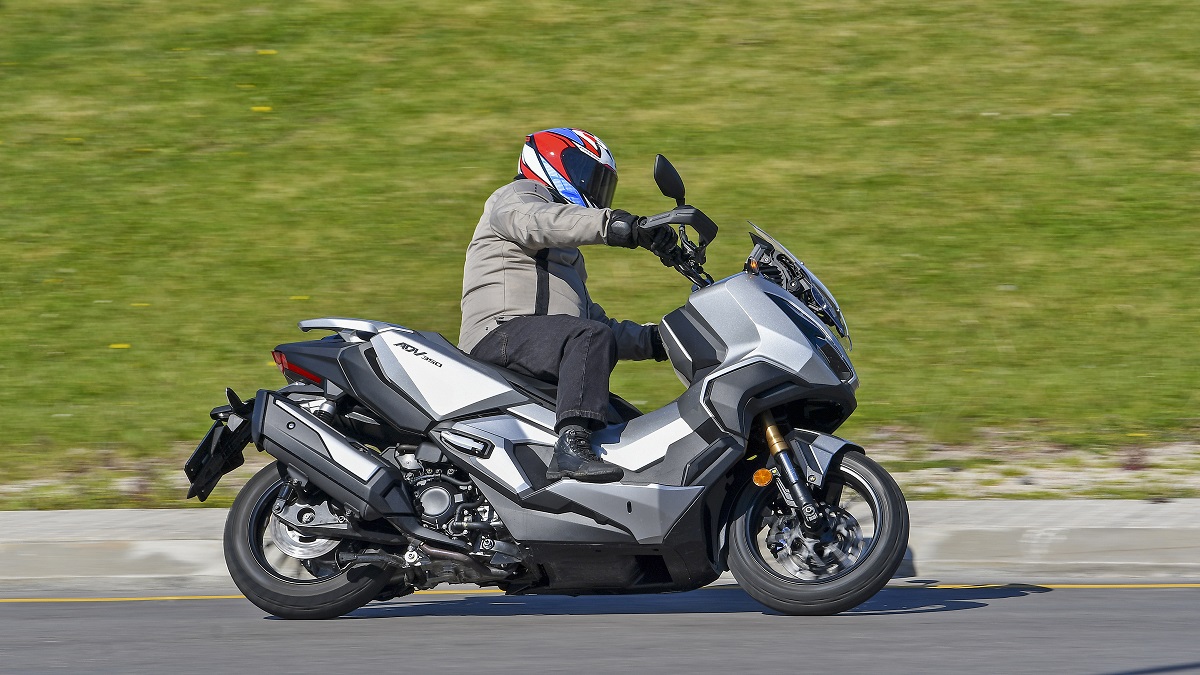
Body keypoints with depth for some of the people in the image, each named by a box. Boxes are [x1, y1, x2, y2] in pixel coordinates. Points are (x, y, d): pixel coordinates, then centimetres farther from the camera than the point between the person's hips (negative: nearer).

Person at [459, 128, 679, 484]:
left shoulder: (567, 253, 38)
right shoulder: (515, 197, 9)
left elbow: (593, 319, 37)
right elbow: (537, 221, -18)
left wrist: (653, 340, 23)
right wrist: (617, 224, -30)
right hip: (503, 331, -10)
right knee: (590, 338, -35)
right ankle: (571, 448, -48)